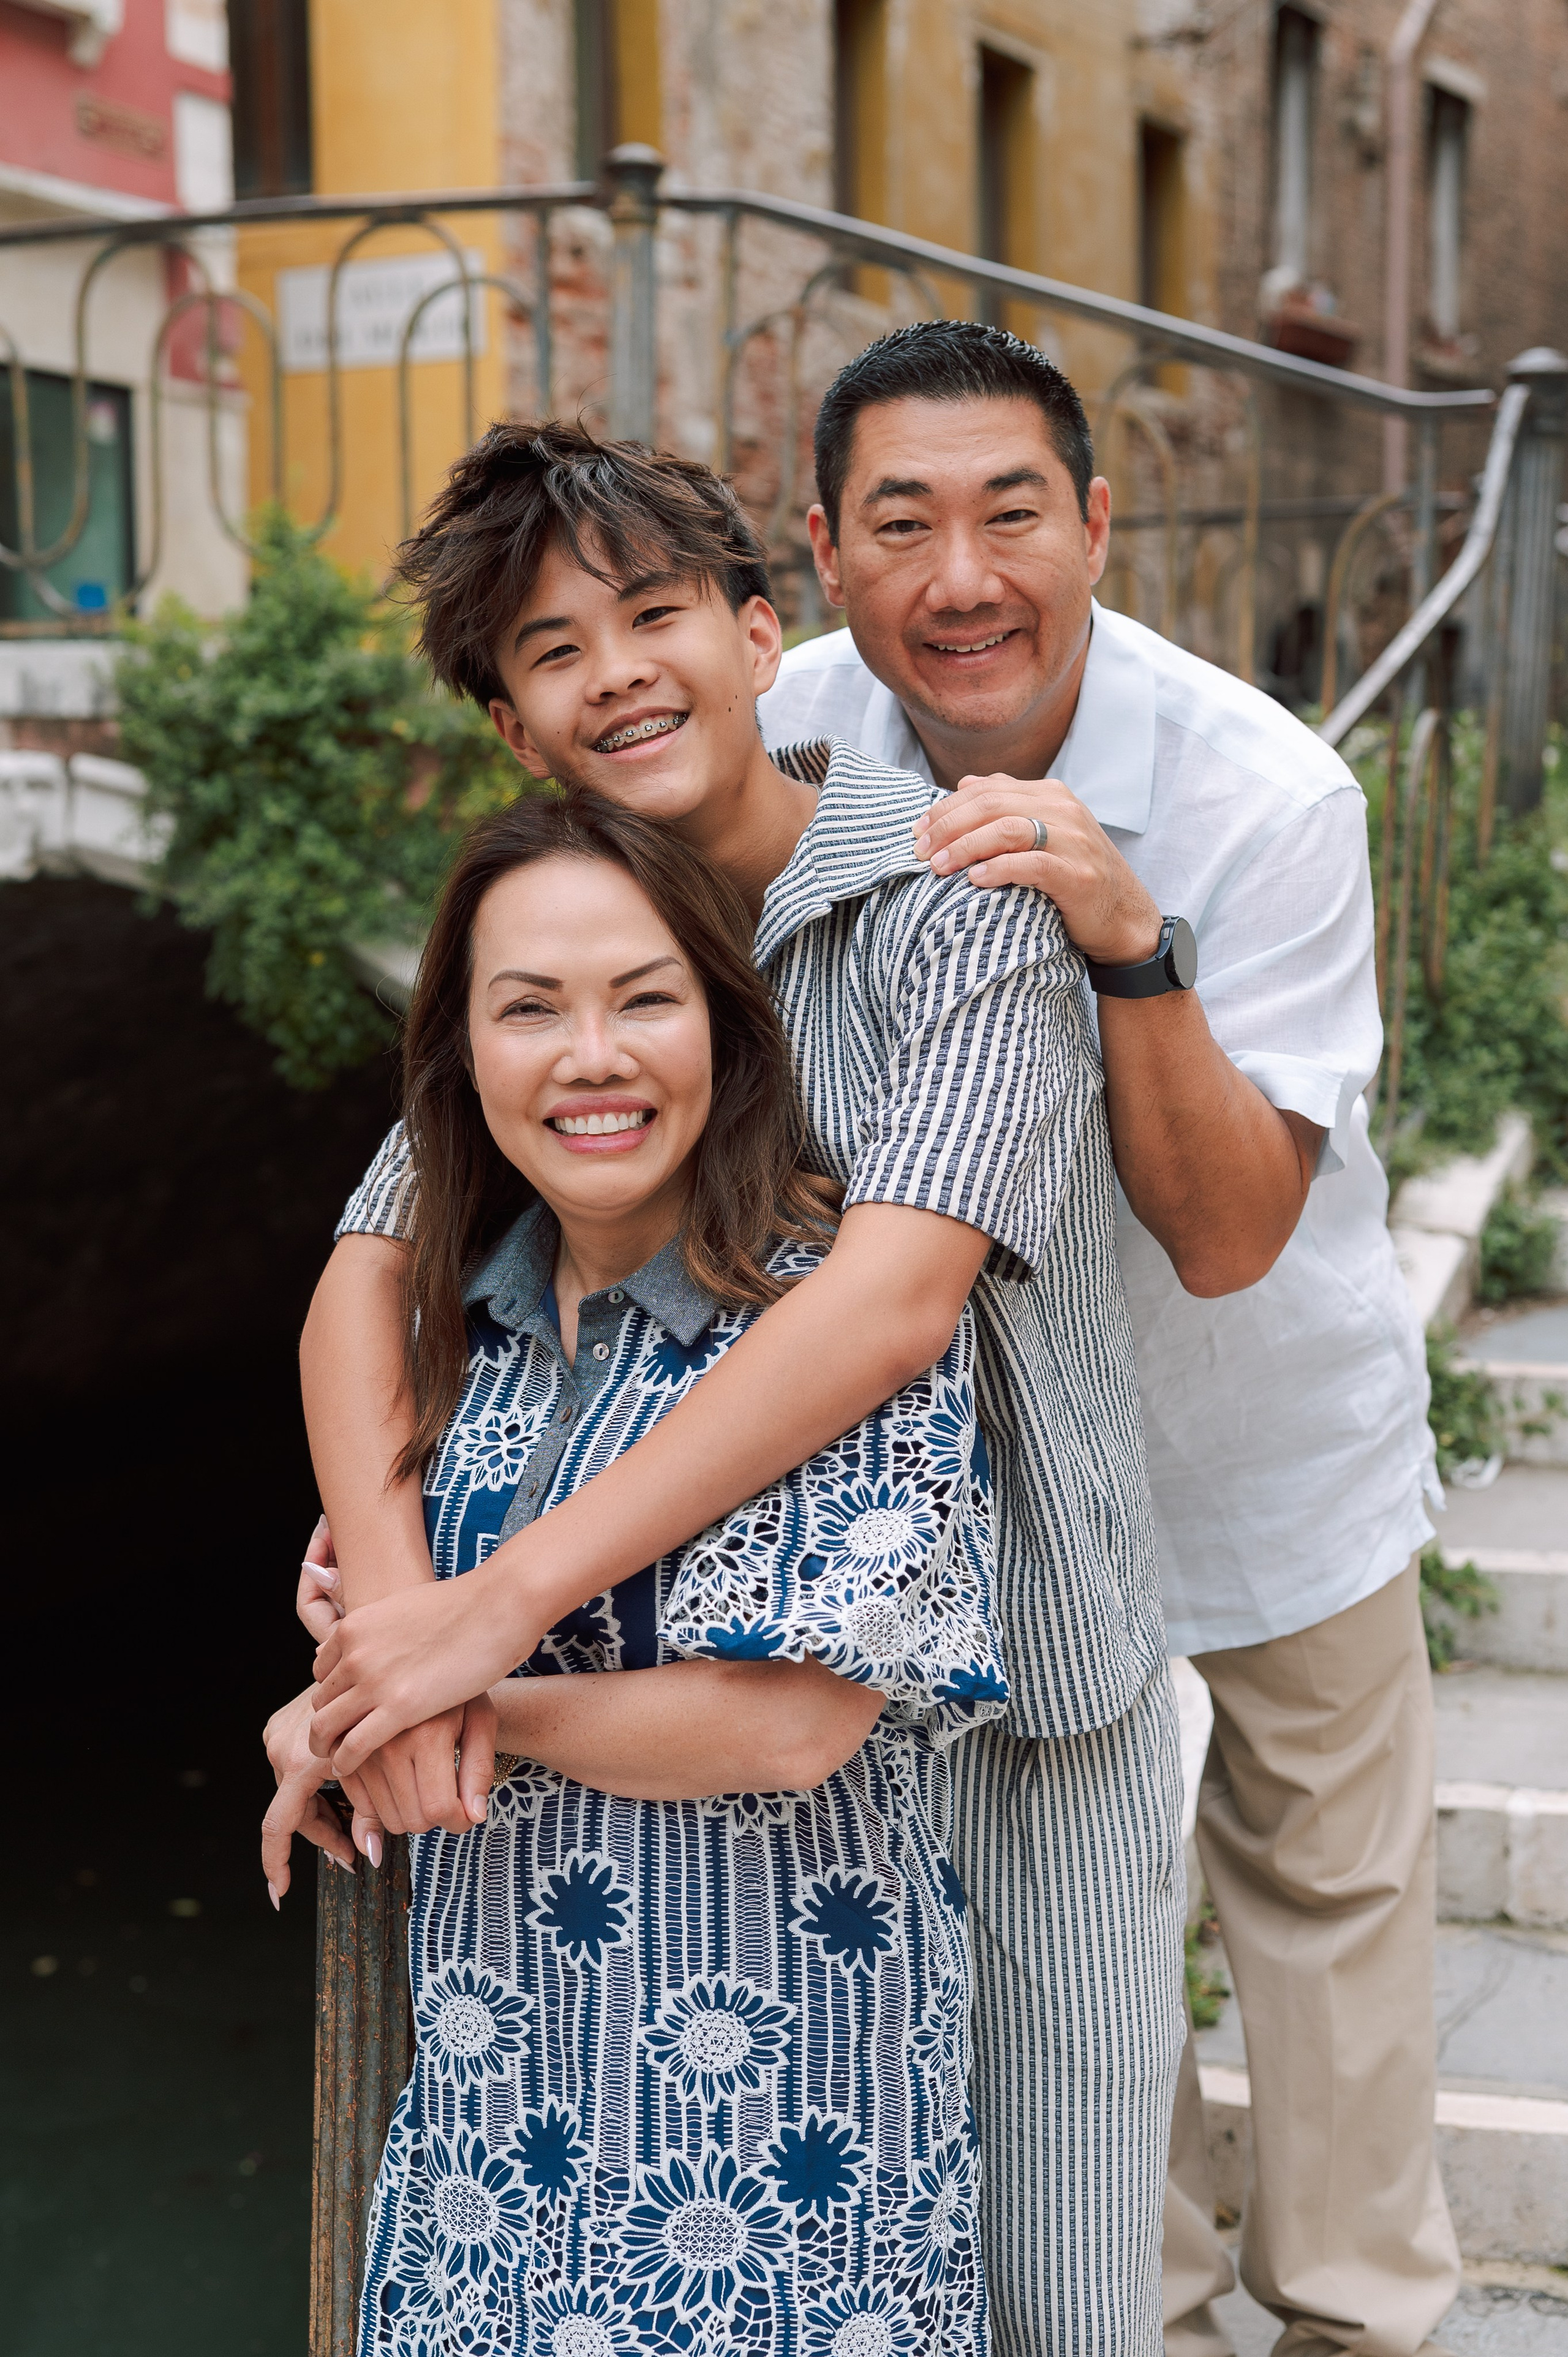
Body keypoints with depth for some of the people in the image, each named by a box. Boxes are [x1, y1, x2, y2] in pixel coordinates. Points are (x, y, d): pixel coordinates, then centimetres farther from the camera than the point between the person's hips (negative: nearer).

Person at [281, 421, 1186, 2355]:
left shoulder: (962, 899, -17)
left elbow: (896, 1298, -29)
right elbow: (366, 1275, -4)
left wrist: (511, 1594, -32)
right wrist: (386, 1612, -23)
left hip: (1018, 1687, -4)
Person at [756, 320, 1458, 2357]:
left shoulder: (1269, 799, -29)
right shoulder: (801, 732, -19)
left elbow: (1226, 1237, -31)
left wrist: (1131, 940, -47)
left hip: (1267, 1419, -2)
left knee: (1324, 1879, 15)